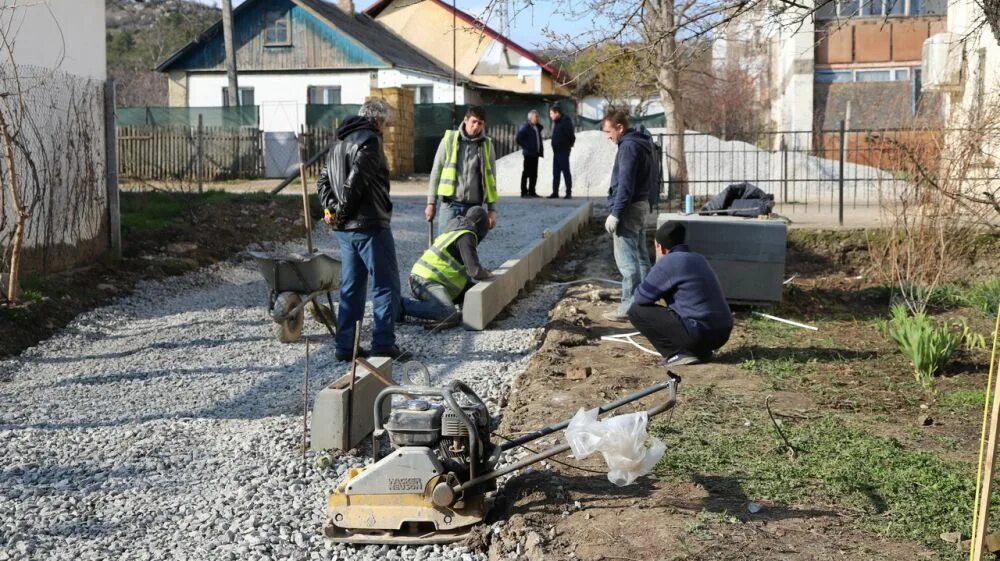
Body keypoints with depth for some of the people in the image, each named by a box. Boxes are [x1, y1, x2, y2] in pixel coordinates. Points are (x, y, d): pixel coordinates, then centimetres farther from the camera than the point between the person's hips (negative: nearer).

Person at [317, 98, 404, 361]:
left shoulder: (340, 142, 18)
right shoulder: (369, 139, -11)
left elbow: (323, 181, 17)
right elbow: (357, 179, -22)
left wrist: (331, 208, 3)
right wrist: (343, 210, -10)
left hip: (345, 230, 9)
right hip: (369, 225, -9)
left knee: (351, 287, 13)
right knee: (386, 285, 0)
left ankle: (345, 347, 15)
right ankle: (383, 344, 0)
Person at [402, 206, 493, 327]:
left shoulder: (457, 231, 21)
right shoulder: (466, 237, -10)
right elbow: (475, 272, -15)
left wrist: (483, 271, 23)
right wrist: (487, 274, 5)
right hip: (426, 280, -11)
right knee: (450, 317, -29)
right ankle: (402, 304, -17)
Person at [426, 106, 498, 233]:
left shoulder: (487, 145, 5)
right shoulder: (449, 140, 0)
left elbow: (491, 178, 8)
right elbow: (436, 172, 4)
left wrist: (492, 209, 3)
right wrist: (431, 203, 1)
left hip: (474, 207, 1)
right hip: (450, 204, -1)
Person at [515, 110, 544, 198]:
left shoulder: (537, 127, 14)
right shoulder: (525, 127, -11)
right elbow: (518, 138, -17)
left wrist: (540, 150, 13)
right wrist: (525, 147, -14)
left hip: (535, 154, 8)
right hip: (529, 154, -8)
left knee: (534, 174, 10)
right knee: (526, 173, -3)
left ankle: (532, 191, 16)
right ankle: (524, 192, 1)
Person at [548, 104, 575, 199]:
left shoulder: (566, 122, -13)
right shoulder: (555, 123, 13)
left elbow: (571, 136, -15)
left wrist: (569, 145, -6)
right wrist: (554, 147, 11)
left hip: (563, 151, -8)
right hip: (556, 151, 8)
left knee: (565, 171, -5)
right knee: (555, 173, 9)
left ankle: (569, 192, -1)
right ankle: (555, 192, 13)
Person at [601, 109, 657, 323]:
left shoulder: (629, 146, -16)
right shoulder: (644, 143, 15)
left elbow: (625, 184, -21)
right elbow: (653, 176, 19)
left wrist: (615, 213, -21)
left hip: (629, 208, -10)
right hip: (642, 204, 11)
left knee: (626, 259, -8)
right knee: (640, 256, 15)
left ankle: (629, 307, -8)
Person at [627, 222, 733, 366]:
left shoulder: (669, 262, -9)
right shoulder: (698, 258, 16)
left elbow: (641, 298, -5)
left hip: (699, 334, -8)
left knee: (636, 311, 0)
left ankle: (679, 353, -5)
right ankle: (701, 351, 15)